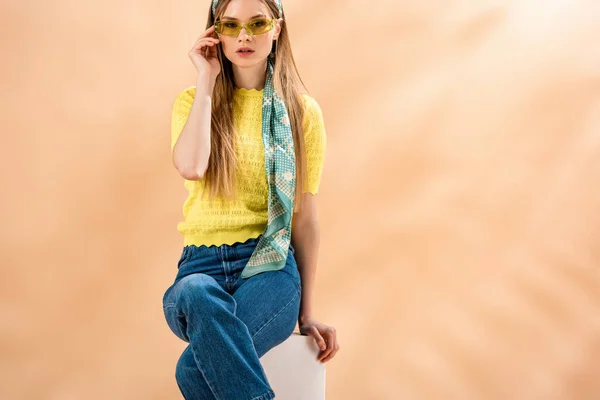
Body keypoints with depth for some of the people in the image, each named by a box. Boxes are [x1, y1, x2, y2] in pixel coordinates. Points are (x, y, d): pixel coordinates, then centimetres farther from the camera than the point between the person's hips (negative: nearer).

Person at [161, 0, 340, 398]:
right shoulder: (193, 101, 10)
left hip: (270, 266, -1)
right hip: (203, 264, 2)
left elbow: (305, 219, 10)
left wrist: (306, 313, 9)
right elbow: (191, 168, -13)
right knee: (197, 292, -38)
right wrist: (207, 81, -4)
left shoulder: (303, 111, 9)